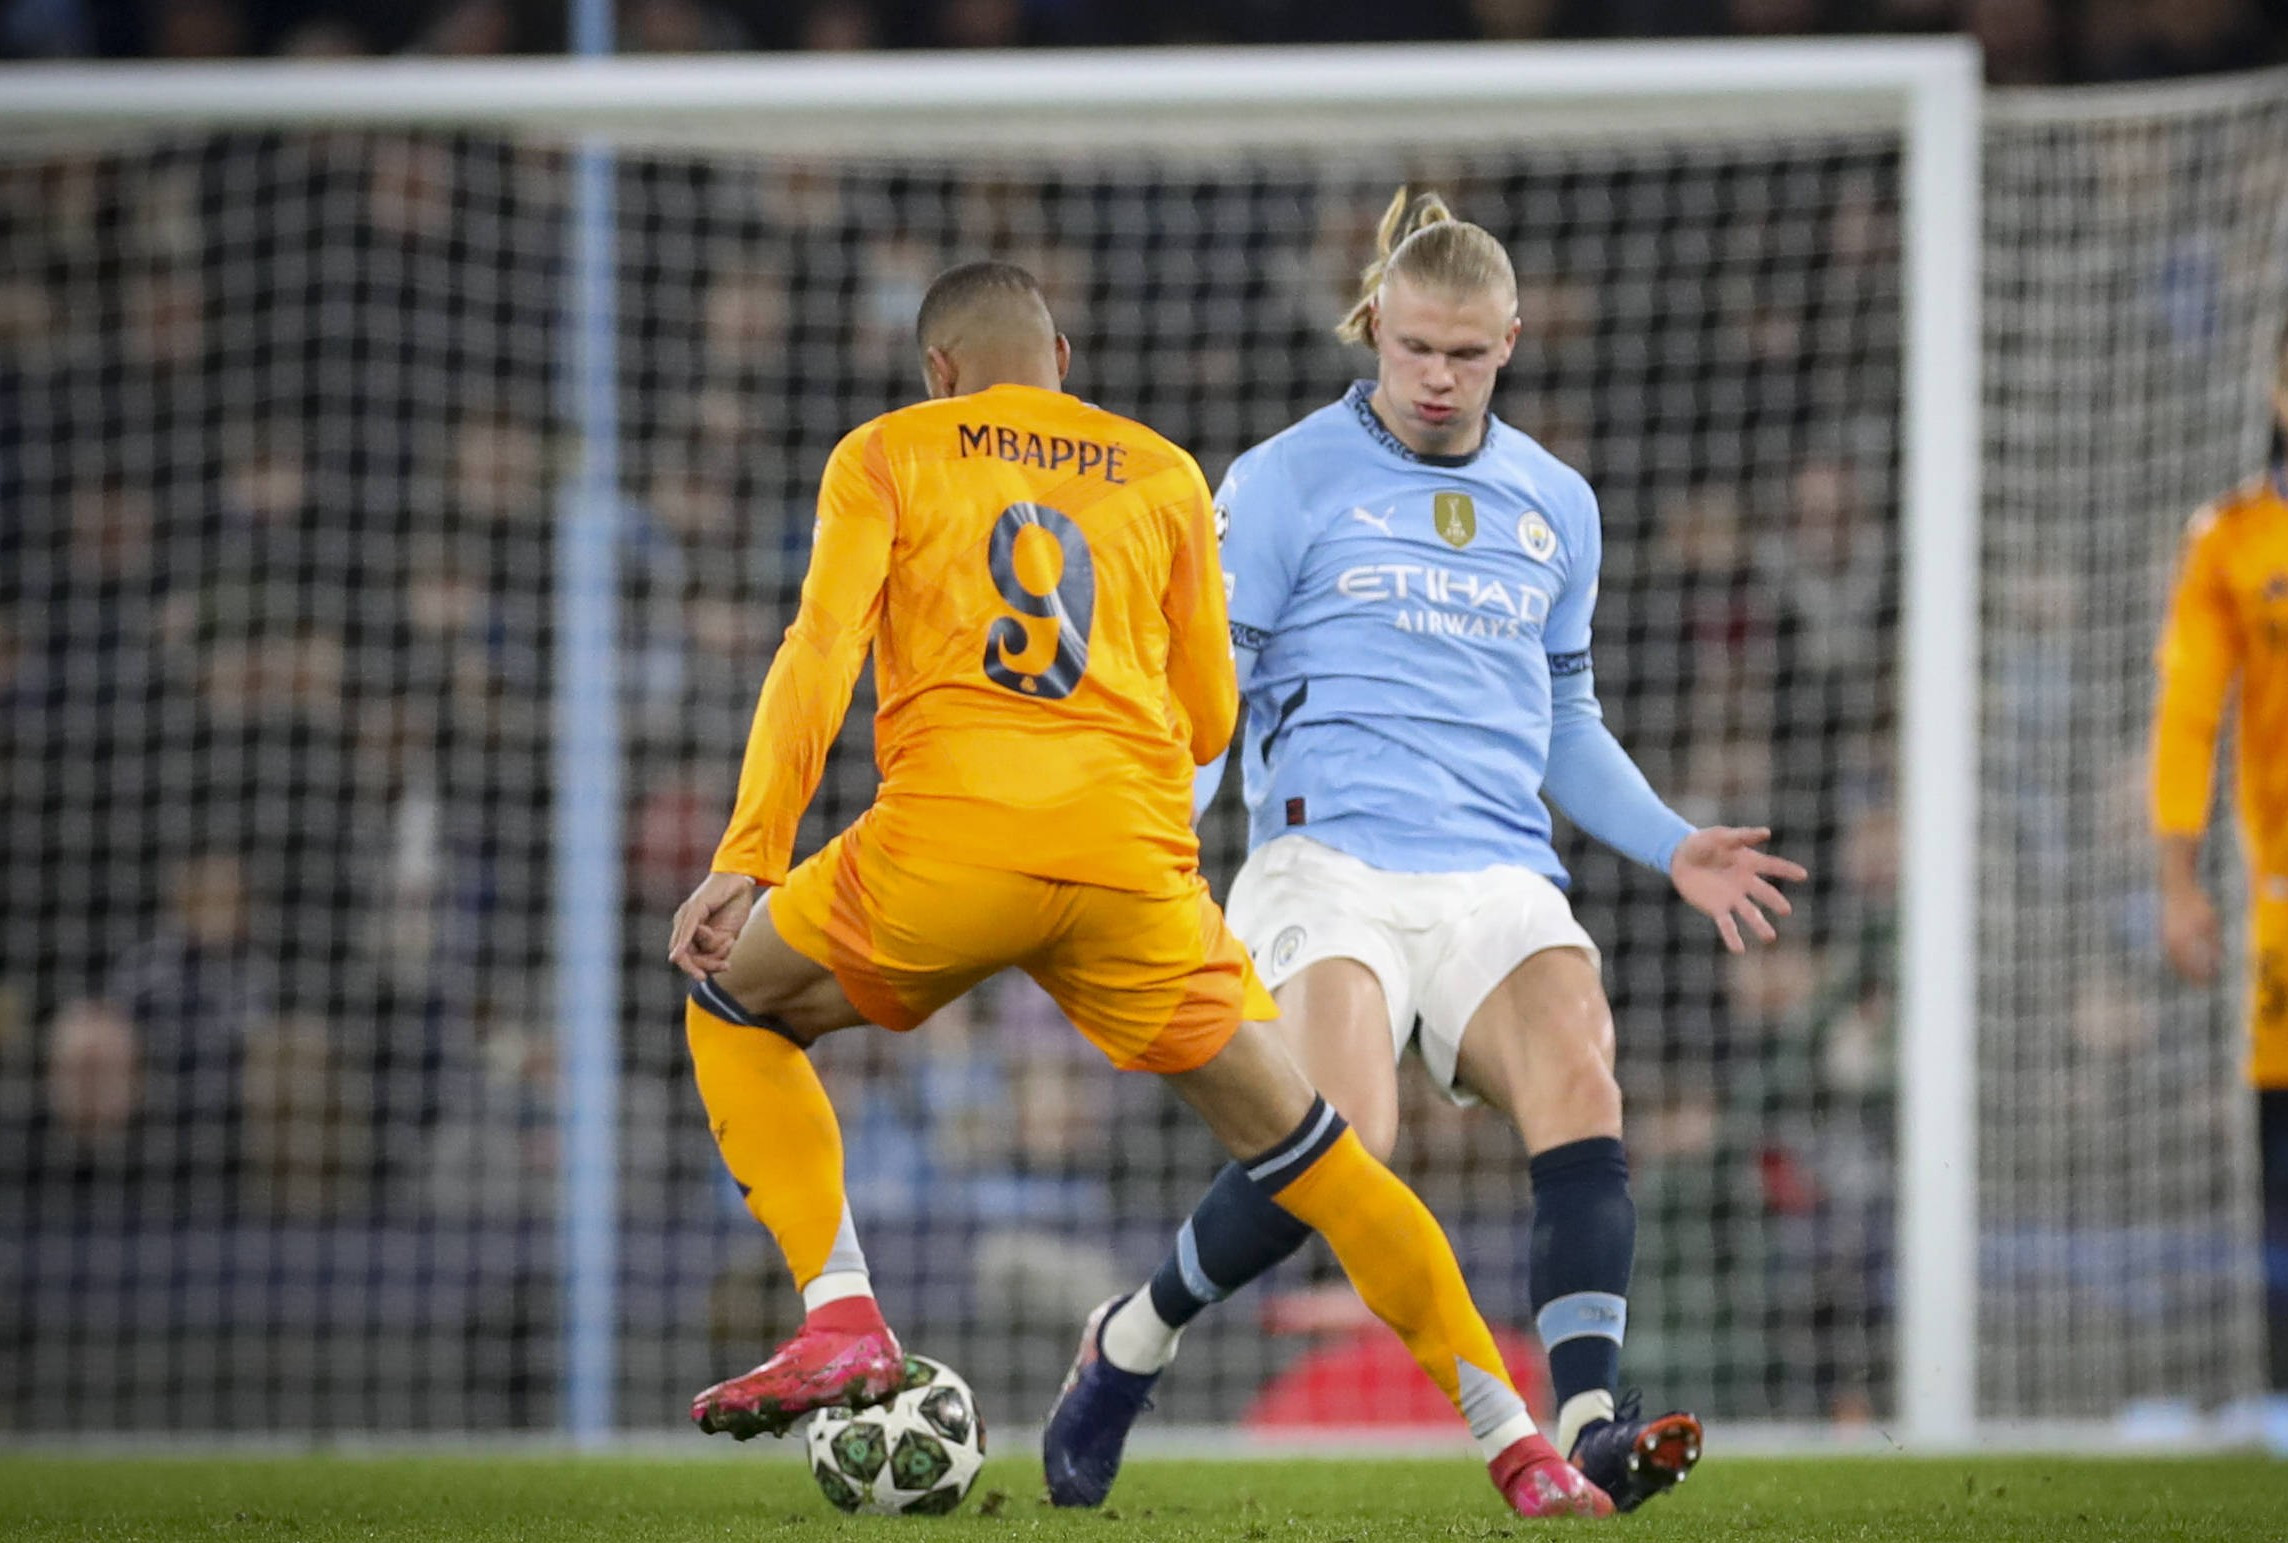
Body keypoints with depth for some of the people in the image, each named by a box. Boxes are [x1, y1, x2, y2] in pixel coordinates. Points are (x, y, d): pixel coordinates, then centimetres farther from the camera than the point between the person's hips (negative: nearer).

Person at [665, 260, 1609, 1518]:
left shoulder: (887, 456, 14)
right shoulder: (1164, 477, 21)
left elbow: (820, 654, 0)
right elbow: (1208, 722, 23)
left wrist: (745, 860, -3)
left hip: (950, 837, -2)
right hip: (1137, 859, 2)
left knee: (734, 1006, 23)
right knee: (1303, 1149, 10)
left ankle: (842, 1321, 5)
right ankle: (1517, 1447, 1)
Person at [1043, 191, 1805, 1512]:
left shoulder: (1557, 506, 19)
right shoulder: (1284, 484, 5)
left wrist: (1672, 845, 16)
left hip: (1501, 880, 4)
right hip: (1331, 862, -4)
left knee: (1581, 1082, -27)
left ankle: (1592, 1425, -36)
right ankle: (1132, 1344, 0)